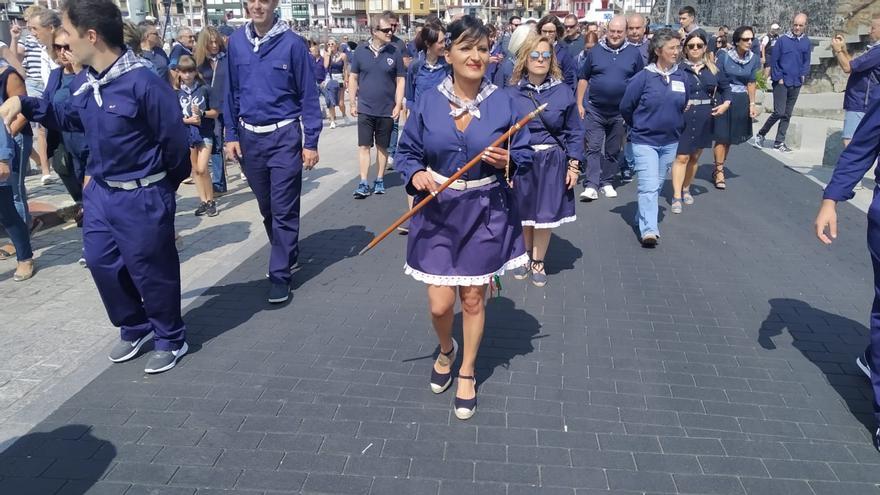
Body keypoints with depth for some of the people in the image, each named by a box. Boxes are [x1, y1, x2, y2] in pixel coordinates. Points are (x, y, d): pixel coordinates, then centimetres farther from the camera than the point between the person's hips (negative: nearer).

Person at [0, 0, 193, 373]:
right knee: (101, 263, 16)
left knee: (151, 271, 5)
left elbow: (174, 140, -13)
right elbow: (70, 118, 24)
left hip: (142, 197, -8)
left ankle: (171, 340, 24)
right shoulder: (83, 82, 2)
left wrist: (163, 187, 2)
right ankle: (134, 328, 37)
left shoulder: (143, 83, -22)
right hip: (100, 192, 8)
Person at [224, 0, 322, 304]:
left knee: (284, 209, -2)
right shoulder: (236, 42, 3)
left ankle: (280, 274, 7)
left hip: (284, 136, -4)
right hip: (249, 137, 5)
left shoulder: (291, 43, -8)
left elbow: (308, 95, -6)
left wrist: (310, 142, -8)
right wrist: (231, 135, 6)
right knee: (266, 207, 16)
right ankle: (287, 253, 36)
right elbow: (231, 92, 10)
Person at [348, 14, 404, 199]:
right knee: (364, 146, -1)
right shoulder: (360, 51, -1)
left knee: (382, 147, 10)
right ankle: (363, 183, 3)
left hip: (387, 110, 0)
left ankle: (379, 180, 21)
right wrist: (352, 103, 2)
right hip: (365, 109, 0)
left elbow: (400, 80, 2)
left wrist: (398, 104, -4)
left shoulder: (395, 53, -1)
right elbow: (353, 78, 5)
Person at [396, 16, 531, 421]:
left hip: (486, 213, 0)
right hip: (438, 213, 0)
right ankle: (446, 351, 37)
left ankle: (467, 374, 32)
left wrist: (508, 160, -18)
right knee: (440, 304, 1)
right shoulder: (428, 102, -4)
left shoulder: (503, 103, -4)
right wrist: (416, 174, -17)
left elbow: (525, 154, 4)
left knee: (473, 299, 9)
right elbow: (406, 152, 3)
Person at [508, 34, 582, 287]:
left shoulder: (563, 92, -2)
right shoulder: (512, 93, -3)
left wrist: (573, 166, -1)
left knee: (546, 214, 8)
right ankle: (525, 256, 35)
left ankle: (538, 262, 26)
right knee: (522, 212, 13)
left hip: (552, 162, 0)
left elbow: (574, 132, 3)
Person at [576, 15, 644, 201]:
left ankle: (607, 182, 22)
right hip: (595, 110, -1)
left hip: (620, 112, 1)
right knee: (593, 148, -6)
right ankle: (591, 186, -9)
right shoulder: (595, 51, 2)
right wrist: (579, 104, 1)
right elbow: (583, 79, 7)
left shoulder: (634, 53, 2)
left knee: (613, 151, 11)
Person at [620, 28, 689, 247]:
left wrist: (674, 124, 16)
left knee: (658, 185, 15)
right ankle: (649, 229, -13)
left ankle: (642, 217, 33)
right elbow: (626, 107, -3)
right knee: (648, 186, -13)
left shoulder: (682, 77, 0)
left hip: (670, 141, 5)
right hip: (645, 141, -5)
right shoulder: (643, 77, -13)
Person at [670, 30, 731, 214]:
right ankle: (676, 197, -2)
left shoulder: (712, 69, 8)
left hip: (704, 120, 4)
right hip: (683, 118, -4)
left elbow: (725, 87, 21)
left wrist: (725, 103, 6)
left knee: (695, 157, 13)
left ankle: (686, 189, 30)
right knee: (682, 157, -6)